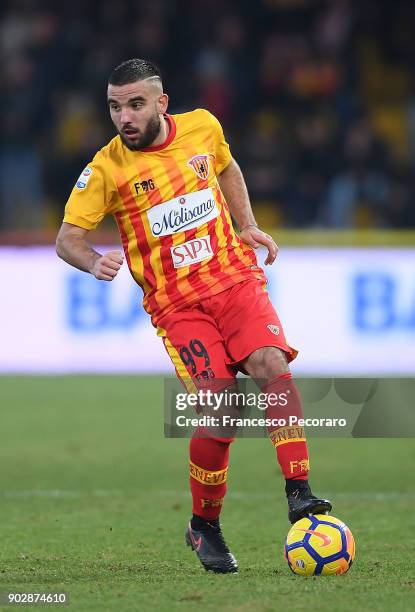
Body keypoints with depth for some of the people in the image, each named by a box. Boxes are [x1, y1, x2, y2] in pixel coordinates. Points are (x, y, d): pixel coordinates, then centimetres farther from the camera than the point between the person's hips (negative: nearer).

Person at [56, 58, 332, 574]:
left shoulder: (202, 126, 3)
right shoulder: (107, 168, -6)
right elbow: (67, 237, -7)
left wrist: (247, 225, 13)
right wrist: (94, 262, -28)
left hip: (234, 276, 3)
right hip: (176, 302, -3)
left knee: (271, 366, -22)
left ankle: (299, 494, -23)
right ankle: (204, 527, 7)